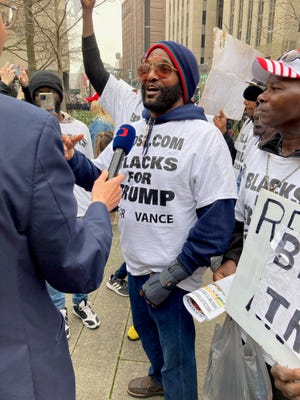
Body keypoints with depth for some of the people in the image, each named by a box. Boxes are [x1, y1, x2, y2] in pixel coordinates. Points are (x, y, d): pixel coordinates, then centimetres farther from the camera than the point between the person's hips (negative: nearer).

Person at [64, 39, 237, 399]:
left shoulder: (204, 136, -15)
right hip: (135, 265, 7)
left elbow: (218, 219, -18)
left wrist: (172, 274, -17)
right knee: (146, 331, 30)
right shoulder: (131, 131, 4)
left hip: (175, 276, -6)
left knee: (177, 359, 14)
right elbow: (99, 177, 8)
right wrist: (71, 160, -13)